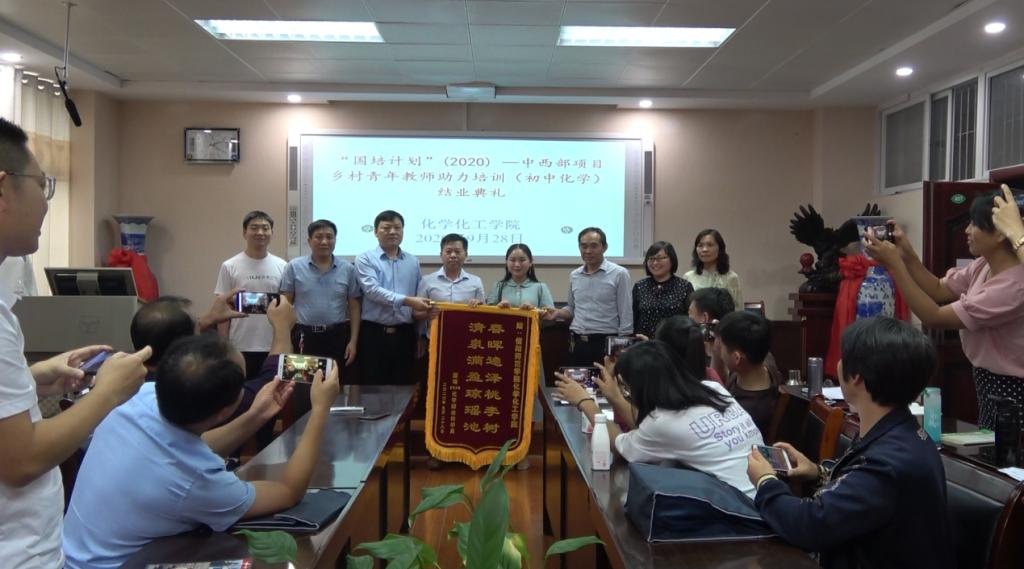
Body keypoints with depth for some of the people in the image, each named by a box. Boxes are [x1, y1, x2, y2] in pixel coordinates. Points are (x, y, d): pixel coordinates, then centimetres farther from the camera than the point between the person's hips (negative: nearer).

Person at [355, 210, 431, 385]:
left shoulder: (413, 262, 12)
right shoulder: (365, 259, -1)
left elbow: (420, 301, 14)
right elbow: (372, 290, -17)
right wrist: (406, 301, -27)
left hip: (404, 334, 4)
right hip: (373, 334, -3)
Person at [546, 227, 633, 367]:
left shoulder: (619, 274, -5)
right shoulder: (574, 276, 12)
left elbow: (626, 316, -6)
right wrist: (557, 313, 2)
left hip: (605, 343, -5)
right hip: (577, 344, 5)